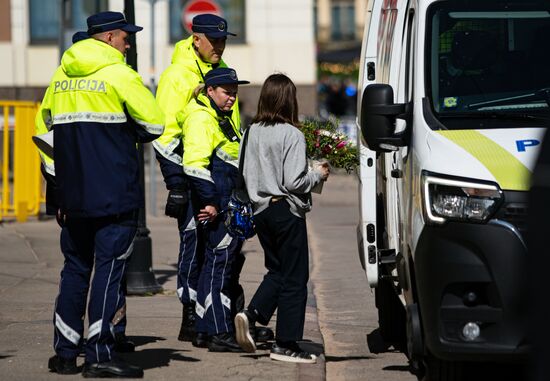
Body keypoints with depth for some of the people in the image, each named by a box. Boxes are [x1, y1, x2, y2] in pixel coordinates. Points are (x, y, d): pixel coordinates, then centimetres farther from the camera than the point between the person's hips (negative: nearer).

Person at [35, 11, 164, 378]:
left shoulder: (61, 76, 12)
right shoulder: (119, 74, -8)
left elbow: (43, 128, 16)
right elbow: (155, 123, -8)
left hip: (74, 194, 6)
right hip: (116, 194, -6)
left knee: (76, 267, 13)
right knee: (109, 267, -4)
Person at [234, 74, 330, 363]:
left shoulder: (252, 132, 4)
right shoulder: (291, 135, -15)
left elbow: (246, 174, 10)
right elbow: (293, 182, -18)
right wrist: (318, 175, -2)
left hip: (261, 209, 6)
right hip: (287, 210, -6)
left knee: (277, 271, 20)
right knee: (294, 277, 3)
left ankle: (251, 314, -3)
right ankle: (286, 344, 4)